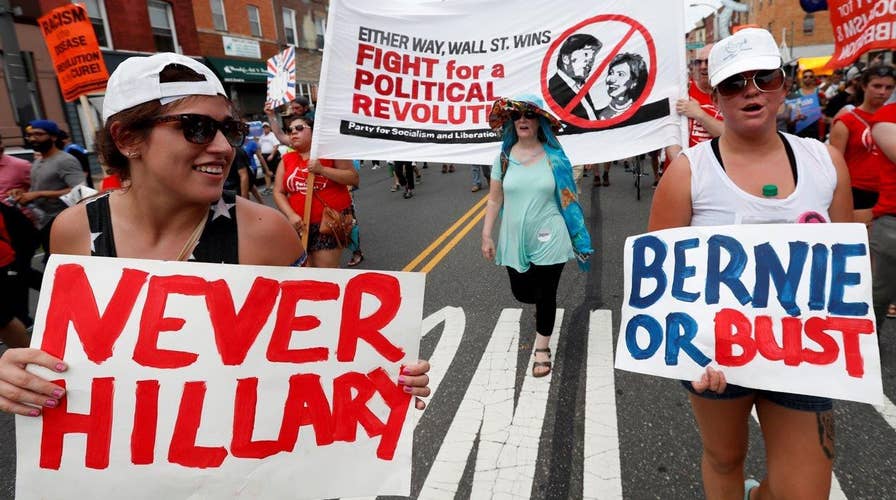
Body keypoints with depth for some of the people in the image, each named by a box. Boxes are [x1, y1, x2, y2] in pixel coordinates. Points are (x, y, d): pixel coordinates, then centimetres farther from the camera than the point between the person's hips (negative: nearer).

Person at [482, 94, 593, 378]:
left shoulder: (554, 155, -5)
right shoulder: (504, 157, 0)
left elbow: (568, 196, 2)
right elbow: (494, 200, 3)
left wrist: (577, 236, 4)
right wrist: (486, 235, 0)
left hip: (548, 240, -2)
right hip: (515, 240, 2)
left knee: (546, 294, 4)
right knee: (521, 292, 12)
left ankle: (542, 349, 24)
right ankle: (540, 304, 49)